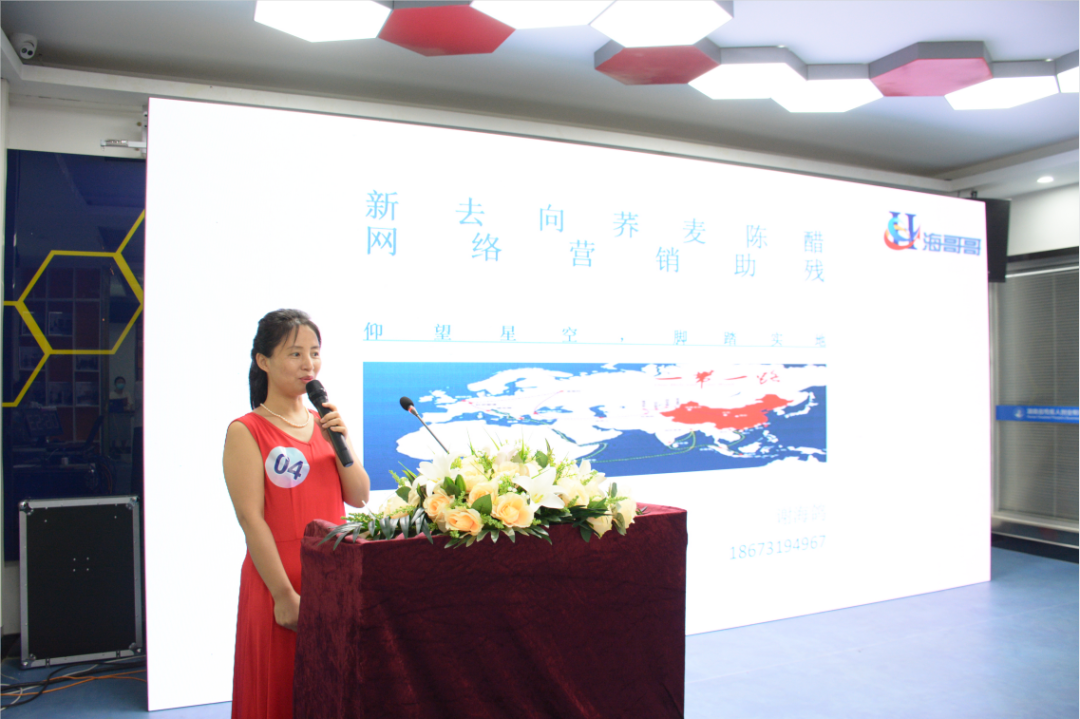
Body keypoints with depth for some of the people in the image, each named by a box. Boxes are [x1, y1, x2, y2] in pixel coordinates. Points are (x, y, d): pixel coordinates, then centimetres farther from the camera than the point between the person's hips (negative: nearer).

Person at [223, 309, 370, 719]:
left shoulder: (324, 423, 10)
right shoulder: (246, 431, -7)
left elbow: (359, 499, 6)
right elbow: (251, 519, -12)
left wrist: (341, 440, -8)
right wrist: (284, 595, -14)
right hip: (279, 584, -5)